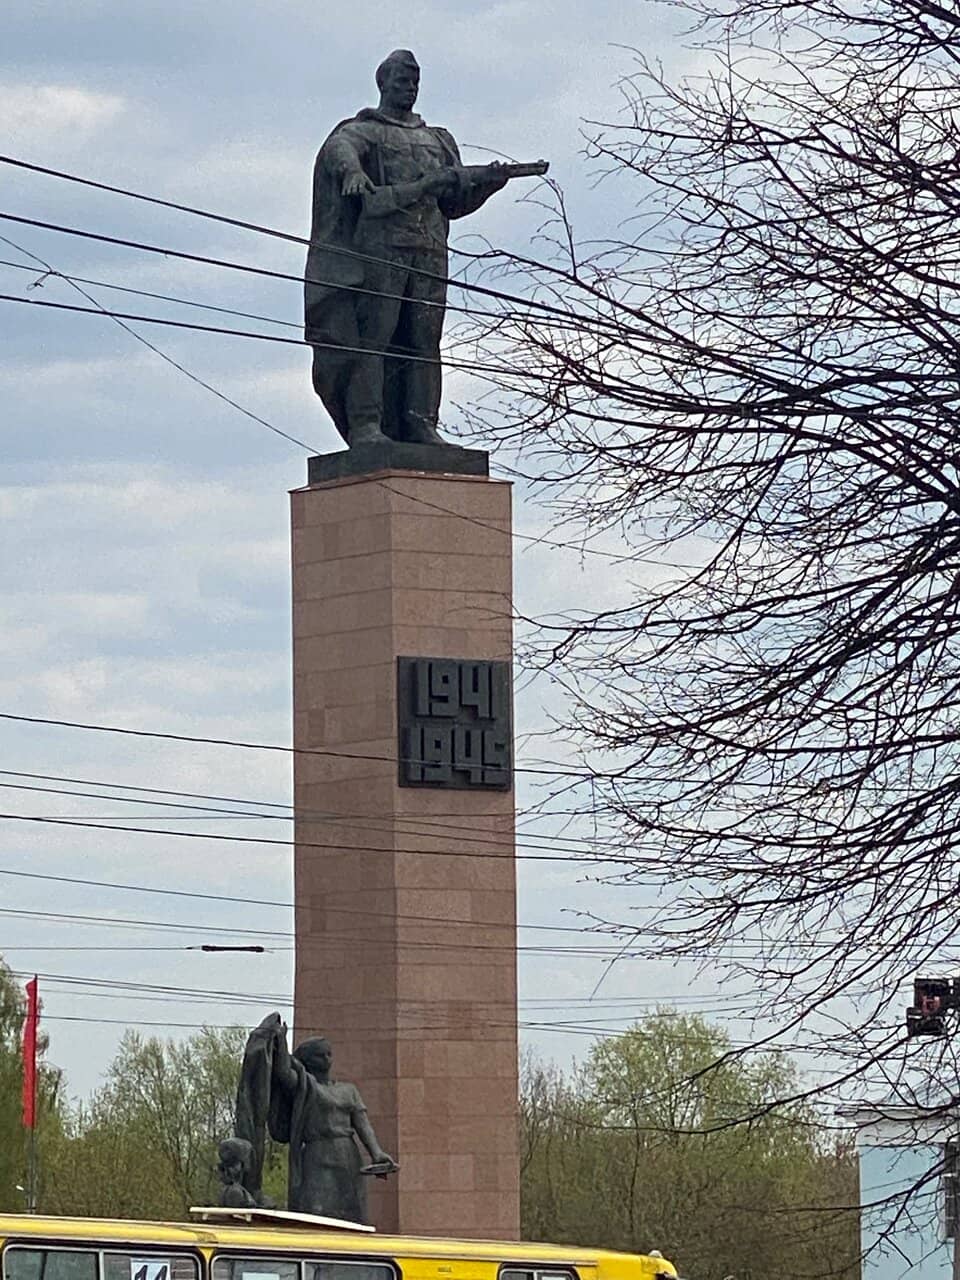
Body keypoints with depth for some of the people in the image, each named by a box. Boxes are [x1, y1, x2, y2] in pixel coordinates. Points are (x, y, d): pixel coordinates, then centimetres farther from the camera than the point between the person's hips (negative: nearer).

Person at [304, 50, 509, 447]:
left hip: (429, 251, 5)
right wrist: (352, 171, -38)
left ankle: (420, 426, -3)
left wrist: (484, 184, 3)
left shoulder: (438, 141, 27)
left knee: (423, 340, -1)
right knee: (373, 334, -11)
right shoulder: (363, 130, 10)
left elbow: (454, 202, 24)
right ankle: (365, 424, -16)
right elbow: (340, 149, -14)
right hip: (380, 246, -5)